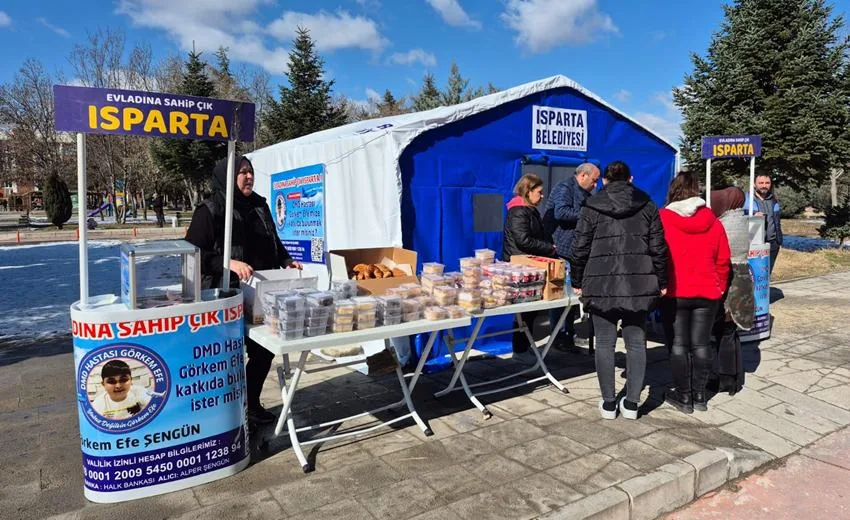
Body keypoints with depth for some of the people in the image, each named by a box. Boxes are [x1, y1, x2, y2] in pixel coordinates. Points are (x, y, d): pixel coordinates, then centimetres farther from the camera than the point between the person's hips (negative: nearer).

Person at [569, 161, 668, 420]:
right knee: (636, 342, 11)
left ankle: (608, 403, 14)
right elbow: (658, 248, 4)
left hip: (602, 284, -1)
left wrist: (577, 282, 11)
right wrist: (661, 282, 12)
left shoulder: (592, 208, 2)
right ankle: (632, 403, 15)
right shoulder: (647, 206, 7)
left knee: (605, 343, 7)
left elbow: (580, 249, 0)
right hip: (639, 284, 2)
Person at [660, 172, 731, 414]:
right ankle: (699, 394, 18)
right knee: (701, 344, 10)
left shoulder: (662, 218, -8)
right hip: (707, 292, 3)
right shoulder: (712, 221, 2)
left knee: (678, 344, 5)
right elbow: (723, 259, 5)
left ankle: (683, 396, 11)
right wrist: (719, 288, 16)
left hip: (674, 292, -3)